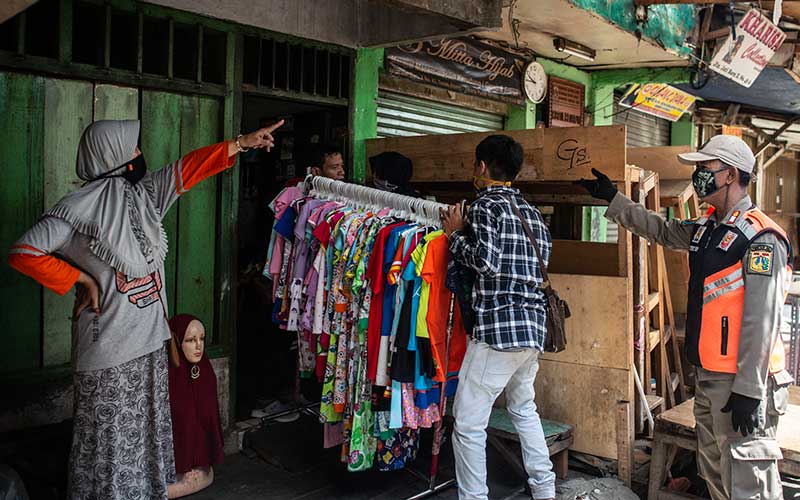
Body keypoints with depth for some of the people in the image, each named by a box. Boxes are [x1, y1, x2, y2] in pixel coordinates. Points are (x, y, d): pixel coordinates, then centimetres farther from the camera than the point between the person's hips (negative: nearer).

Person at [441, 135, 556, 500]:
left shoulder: (486, 204, -6)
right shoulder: (531, 211, 17)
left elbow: (486, 261, -17)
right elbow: (542, 263, 16)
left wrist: (455, 234, 0)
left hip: (498, 326, -9)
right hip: (534, 325, 9)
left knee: (468, 423, -1)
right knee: (524, 408, 25)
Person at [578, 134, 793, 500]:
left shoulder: (760, 239, -16)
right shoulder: (706, 229, 11)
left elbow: (762, 322, -20)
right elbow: (662, 231, 30)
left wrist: (749, 391, -21)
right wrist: (613, 199, 30)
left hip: (741, 382, -9)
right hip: (708, 376, 9)